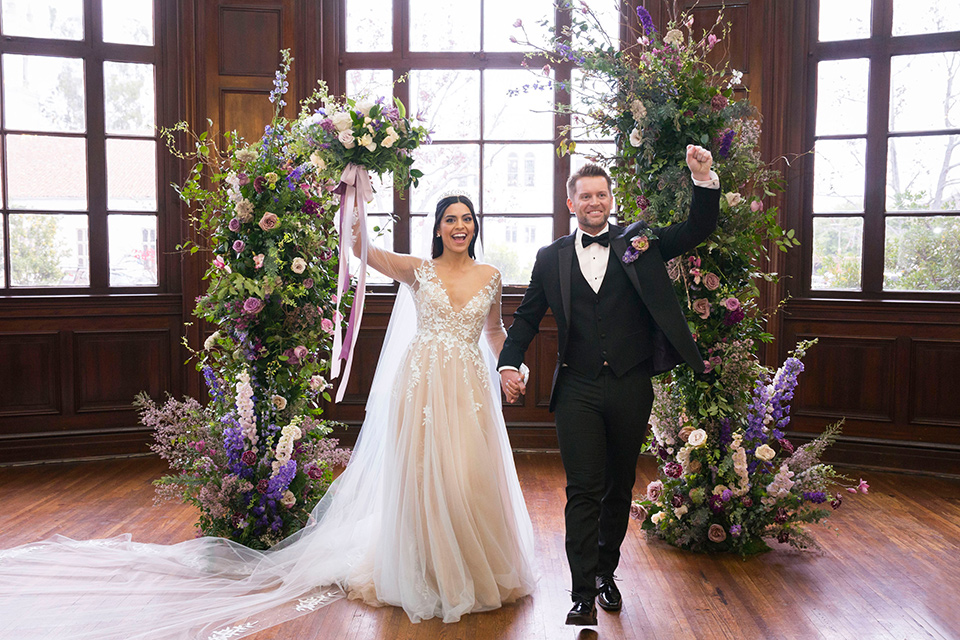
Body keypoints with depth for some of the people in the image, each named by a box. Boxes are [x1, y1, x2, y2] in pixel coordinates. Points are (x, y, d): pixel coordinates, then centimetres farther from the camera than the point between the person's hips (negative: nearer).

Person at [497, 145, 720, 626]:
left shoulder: (639, 241, 6)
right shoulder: (551, 257, 7)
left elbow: (698, 230, 1)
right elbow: (527, 317, 10)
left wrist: (704, 180, -14)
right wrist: (509, 364, -3)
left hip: (630, 388, 1)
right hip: (577, 391, -1)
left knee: (620, 487, 14)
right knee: (583, 491, -1)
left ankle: (606, 573, 34)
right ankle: (584, 593, 8)